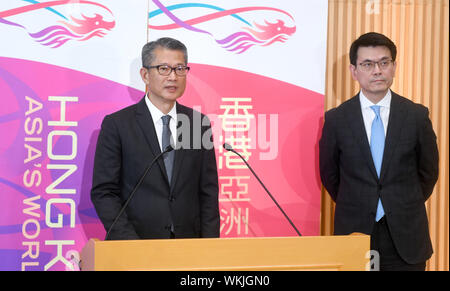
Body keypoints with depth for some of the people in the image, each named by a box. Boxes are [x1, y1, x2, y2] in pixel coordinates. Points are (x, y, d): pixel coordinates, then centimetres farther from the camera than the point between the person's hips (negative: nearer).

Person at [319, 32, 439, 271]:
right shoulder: (335, 119, -2)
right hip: (355, 233, 0)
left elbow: (428, 171, 10)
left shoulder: (417, 115, 0)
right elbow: (329, 174, 9)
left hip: (406, 236, 1)